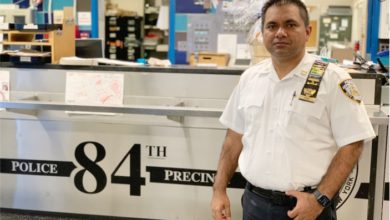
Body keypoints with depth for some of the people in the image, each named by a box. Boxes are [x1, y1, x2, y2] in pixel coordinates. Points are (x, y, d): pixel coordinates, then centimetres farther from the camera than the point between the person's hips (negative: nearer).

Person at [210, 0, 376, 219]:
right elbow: (235, 137, 10)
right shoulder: (249, 78, 5)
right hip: (254, 202, 4)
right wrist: (219, 190, 5)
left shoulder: (333, 79, -9)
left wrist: (321, 199, -16)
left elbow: (352, 144, -10)